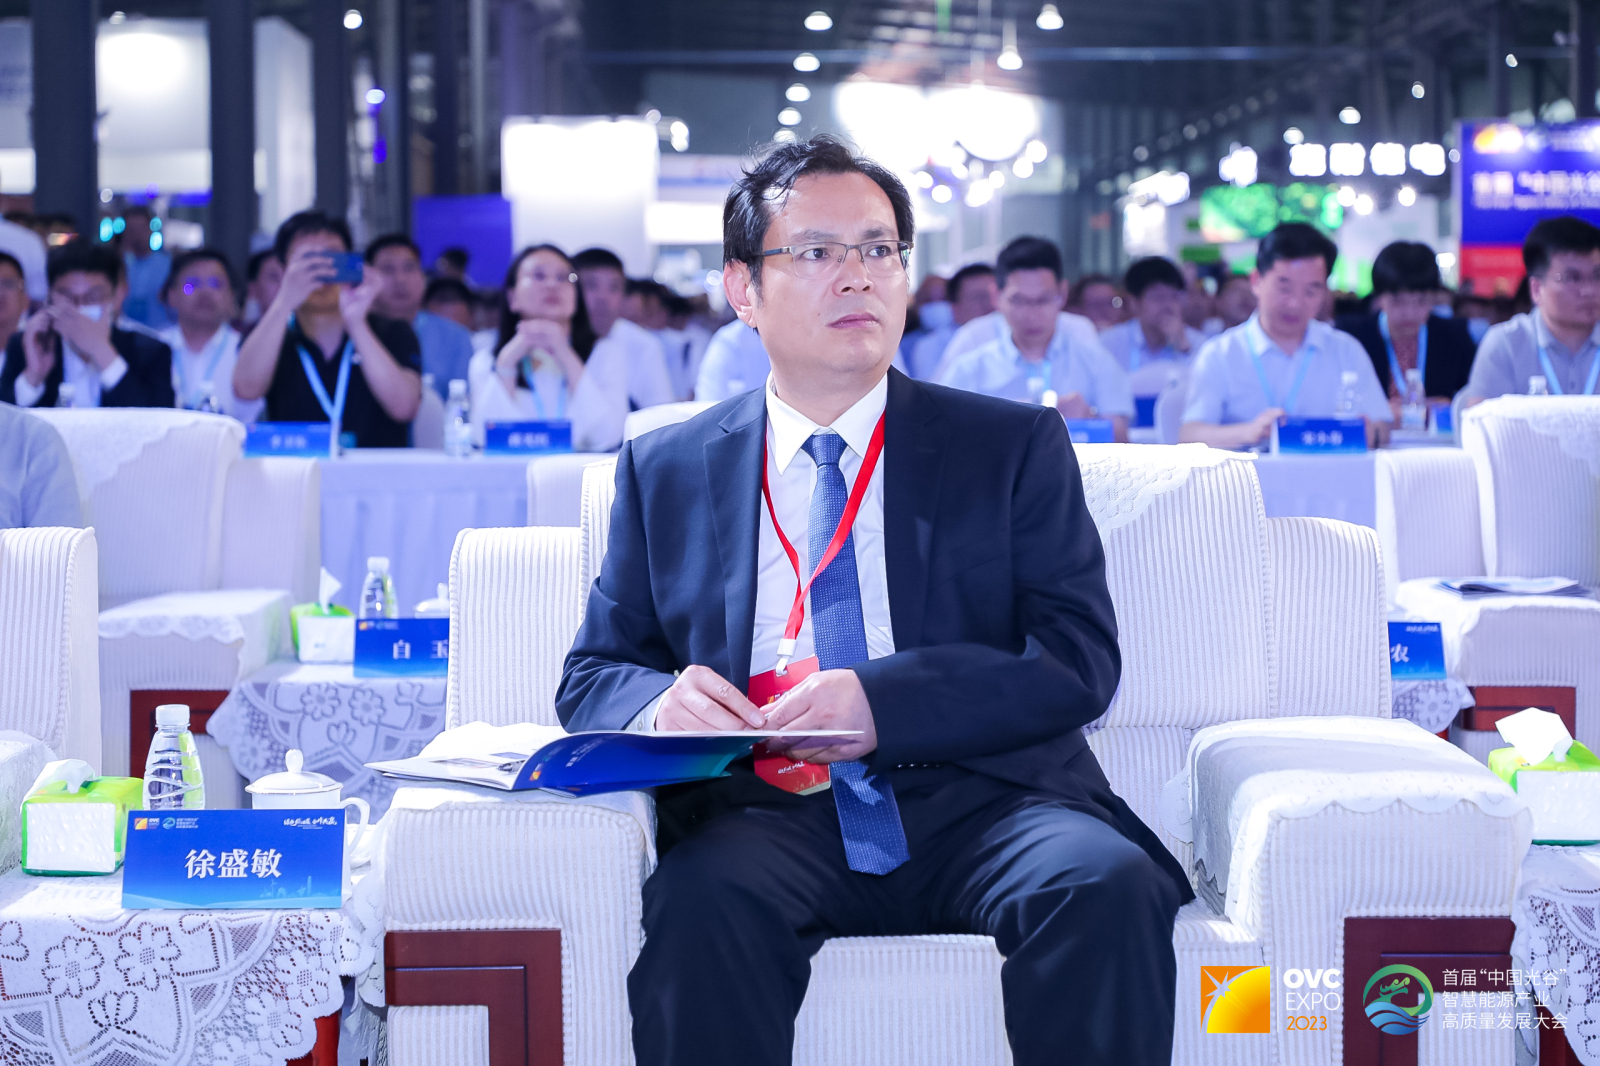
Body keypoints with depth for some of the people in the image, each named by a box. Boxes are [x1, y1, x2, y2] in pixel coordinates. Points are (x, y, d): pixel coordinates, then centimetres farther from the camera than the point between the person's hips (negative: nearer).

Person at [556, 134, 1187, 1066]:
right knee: (703, 899, -34)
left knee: (1107, 884, -33)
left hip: (979, 796, 0)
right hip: (769, 809, 1)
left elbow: (1080, 660, 1)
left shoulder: (1015, 447, 13)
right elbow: (594, 674, 17)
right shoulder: (667, 471, 18)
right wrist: (662, 702, -9)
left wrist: (884, 699, -15)